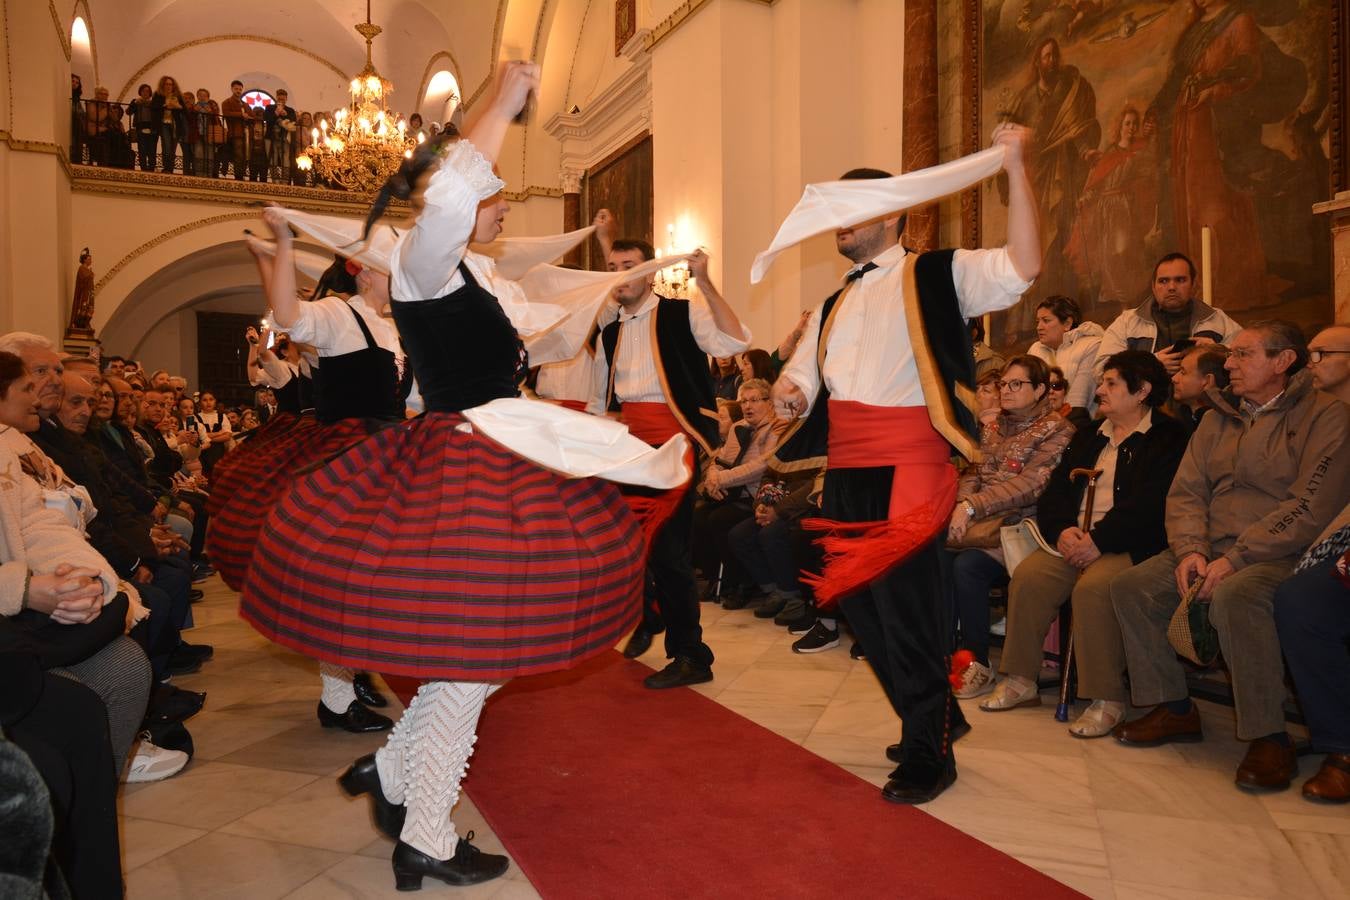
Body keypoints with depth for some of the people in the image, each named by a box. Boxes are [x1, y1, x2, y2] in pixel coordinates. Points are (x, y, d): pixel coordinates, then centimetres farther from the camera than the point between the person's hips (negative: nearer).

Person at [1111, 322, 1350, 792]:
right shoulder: (1217, 421, 16)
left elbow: (1312, 507, -15)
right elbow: (1185, 493, 10)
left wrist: (1235, 559, -21)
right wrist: (1192, 550, -10)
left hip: (1282, 557, -6)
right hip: (1212, 552, 7)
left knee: (1234, 595, -36)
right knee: (1130, 585, -12)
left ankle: (1268, 737, -22)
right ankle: (1173, 707, 0)